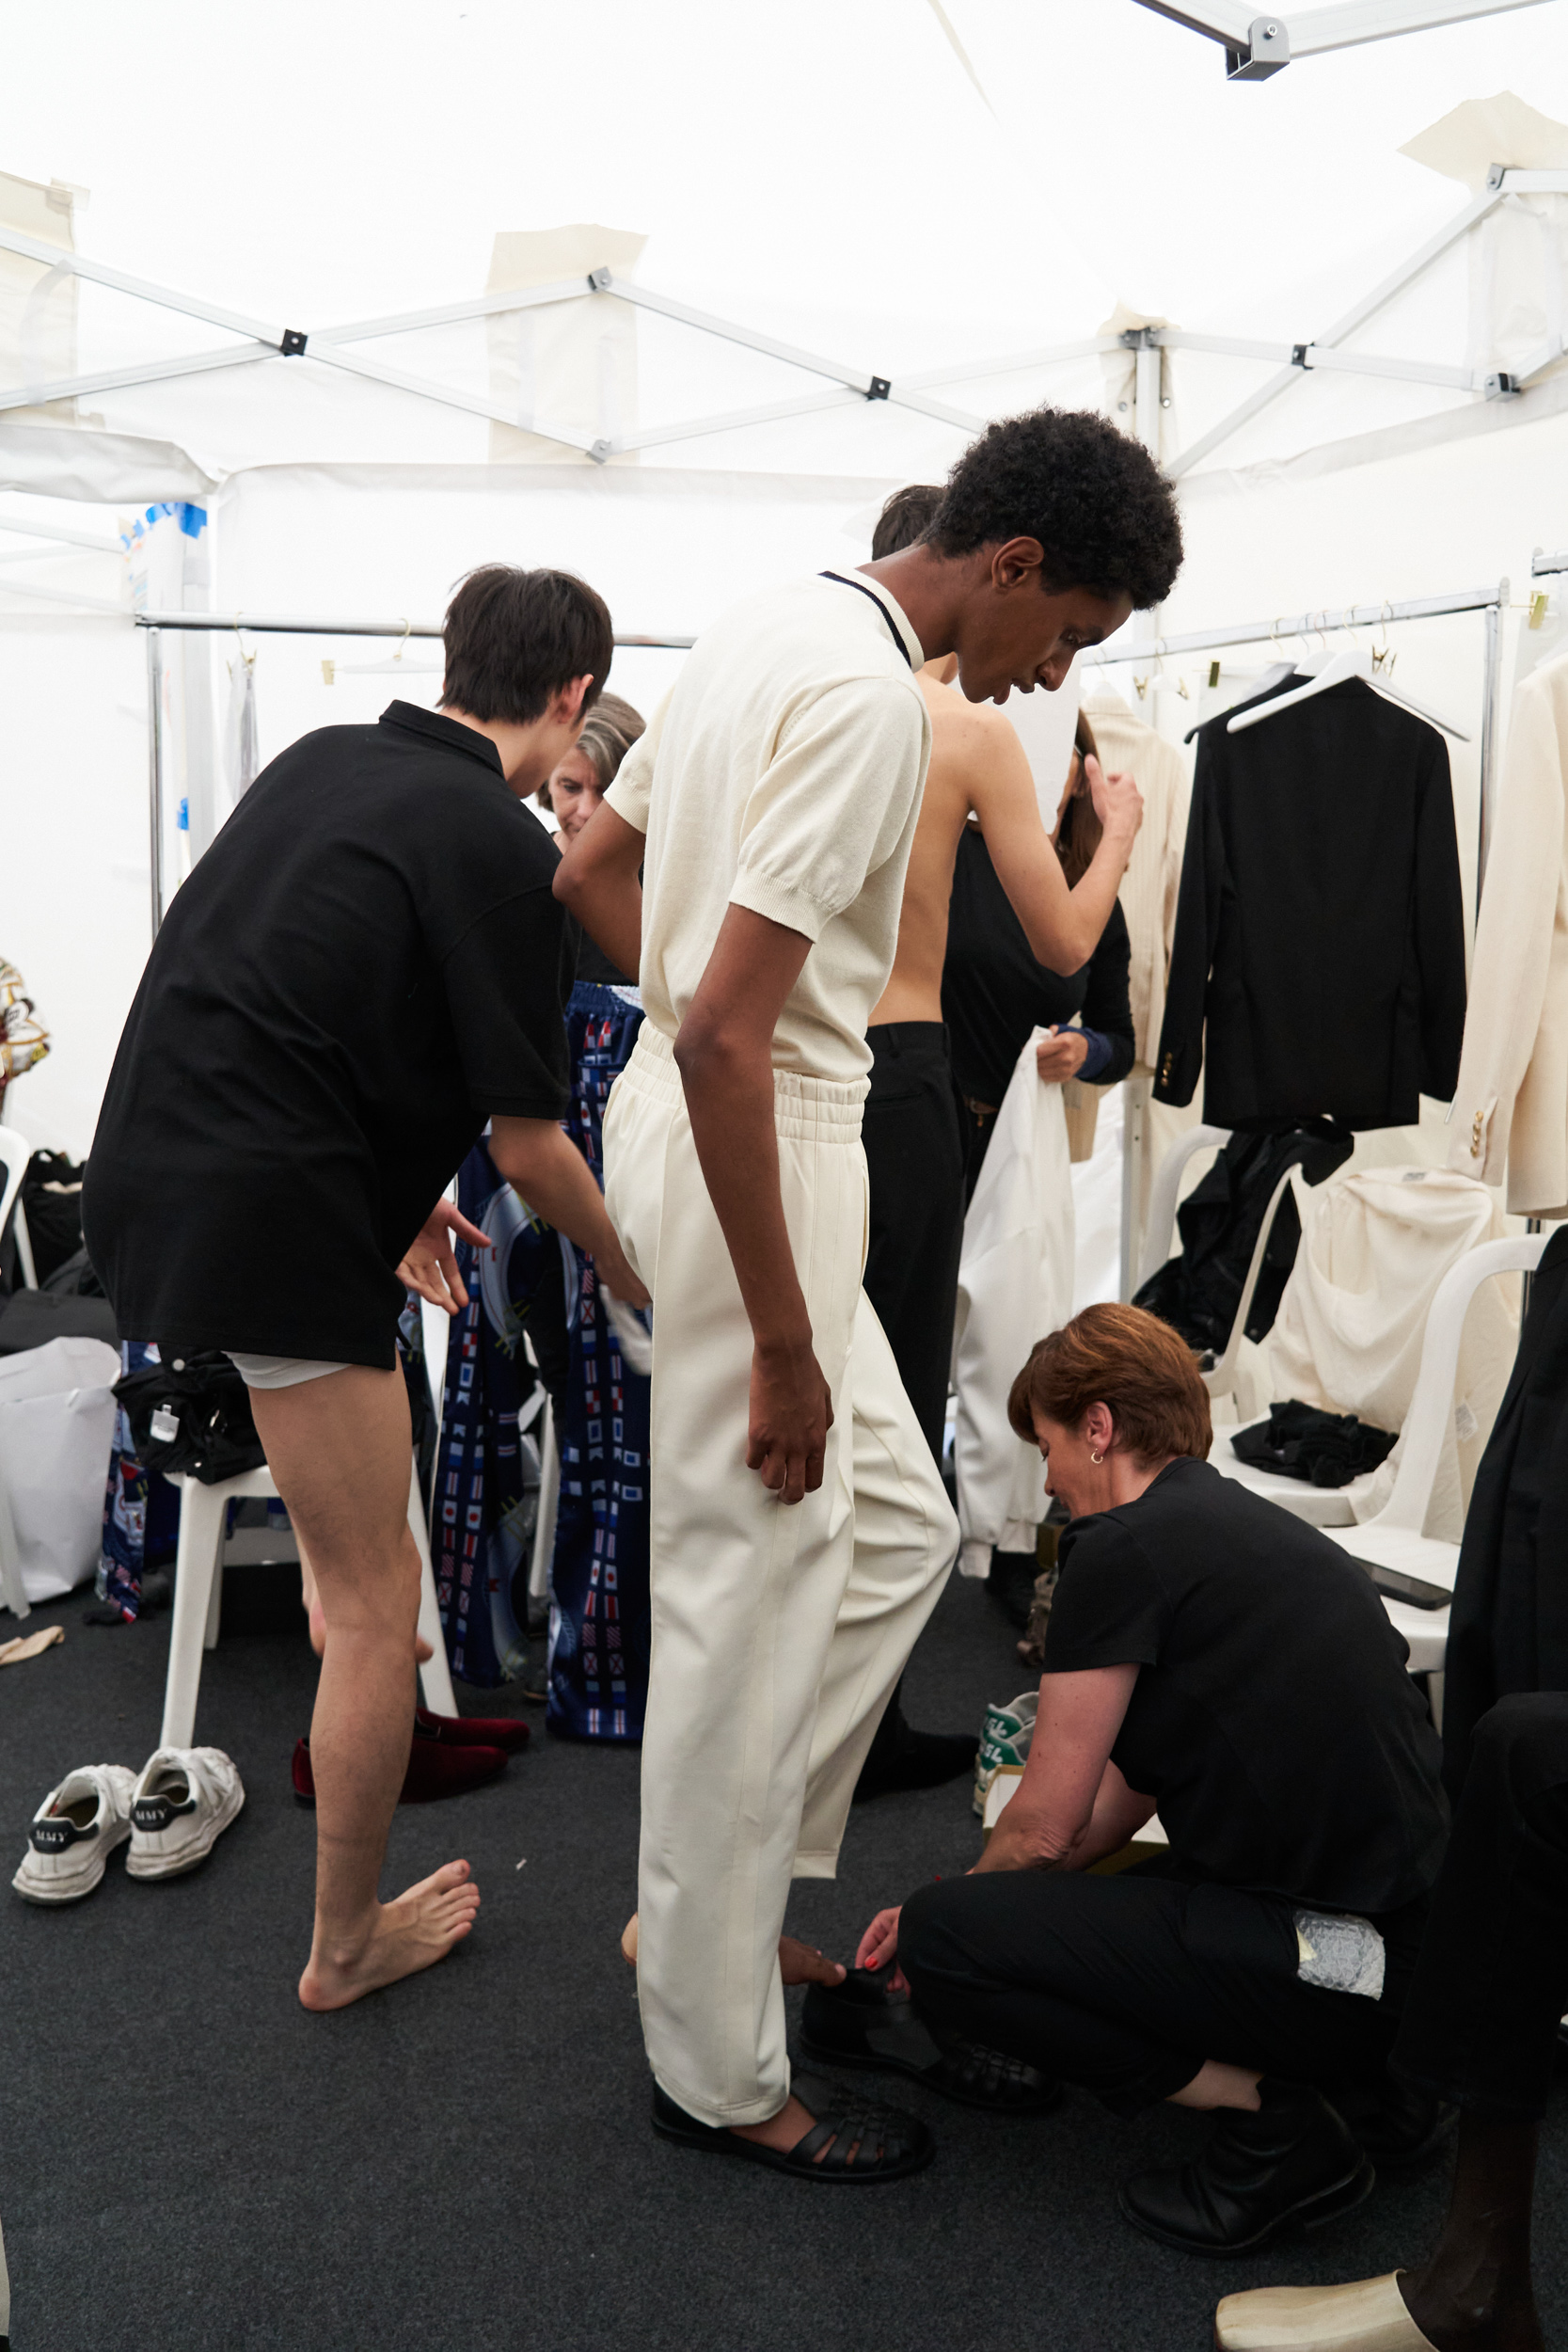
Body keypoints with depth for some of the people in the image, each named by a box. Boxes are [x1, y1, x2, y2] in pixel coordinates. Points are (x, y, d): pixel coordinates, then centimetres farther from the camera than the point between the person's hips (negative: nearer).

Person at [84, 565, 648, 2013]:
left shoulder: (322, 757, 10)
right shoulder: (499, 845, -12)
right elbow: (529, 1143, -10)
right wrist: (641, 1282, 7)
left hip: (147, 1161, 9)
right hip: (271, 1219, -9)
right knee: (379, 1598, 4)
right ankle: (348, 1946, 17)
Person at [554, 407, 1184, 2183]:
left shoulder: (772, 630, 11)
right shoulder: (873, 696, -19)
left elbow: (586, 873, 18)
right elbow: (723, 1033, -26)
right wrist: (782, 1344, -22)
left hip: (721, 1117, 10)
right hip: (750, 1159, -10)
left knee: (895, 1533, 19)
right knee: (756, 1613, 1)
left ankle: (724, 1894, 30)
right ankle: (718, 2071, 18)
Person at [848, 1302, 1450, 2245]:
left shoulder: (1125, 1548, -12)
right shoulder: (1246, 1524, 16)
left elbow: (1044, 1829, -6)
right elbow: (1118, 1803, 21)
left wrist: (948, 1916, 15)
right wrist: (966, 1901, 25)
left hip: (1334, 1968, -9)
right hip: (1424, 1937, 10)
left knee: (942, 1941, -8)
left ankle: (1272, 2115, -5)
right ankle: (1373, 2087, 15)